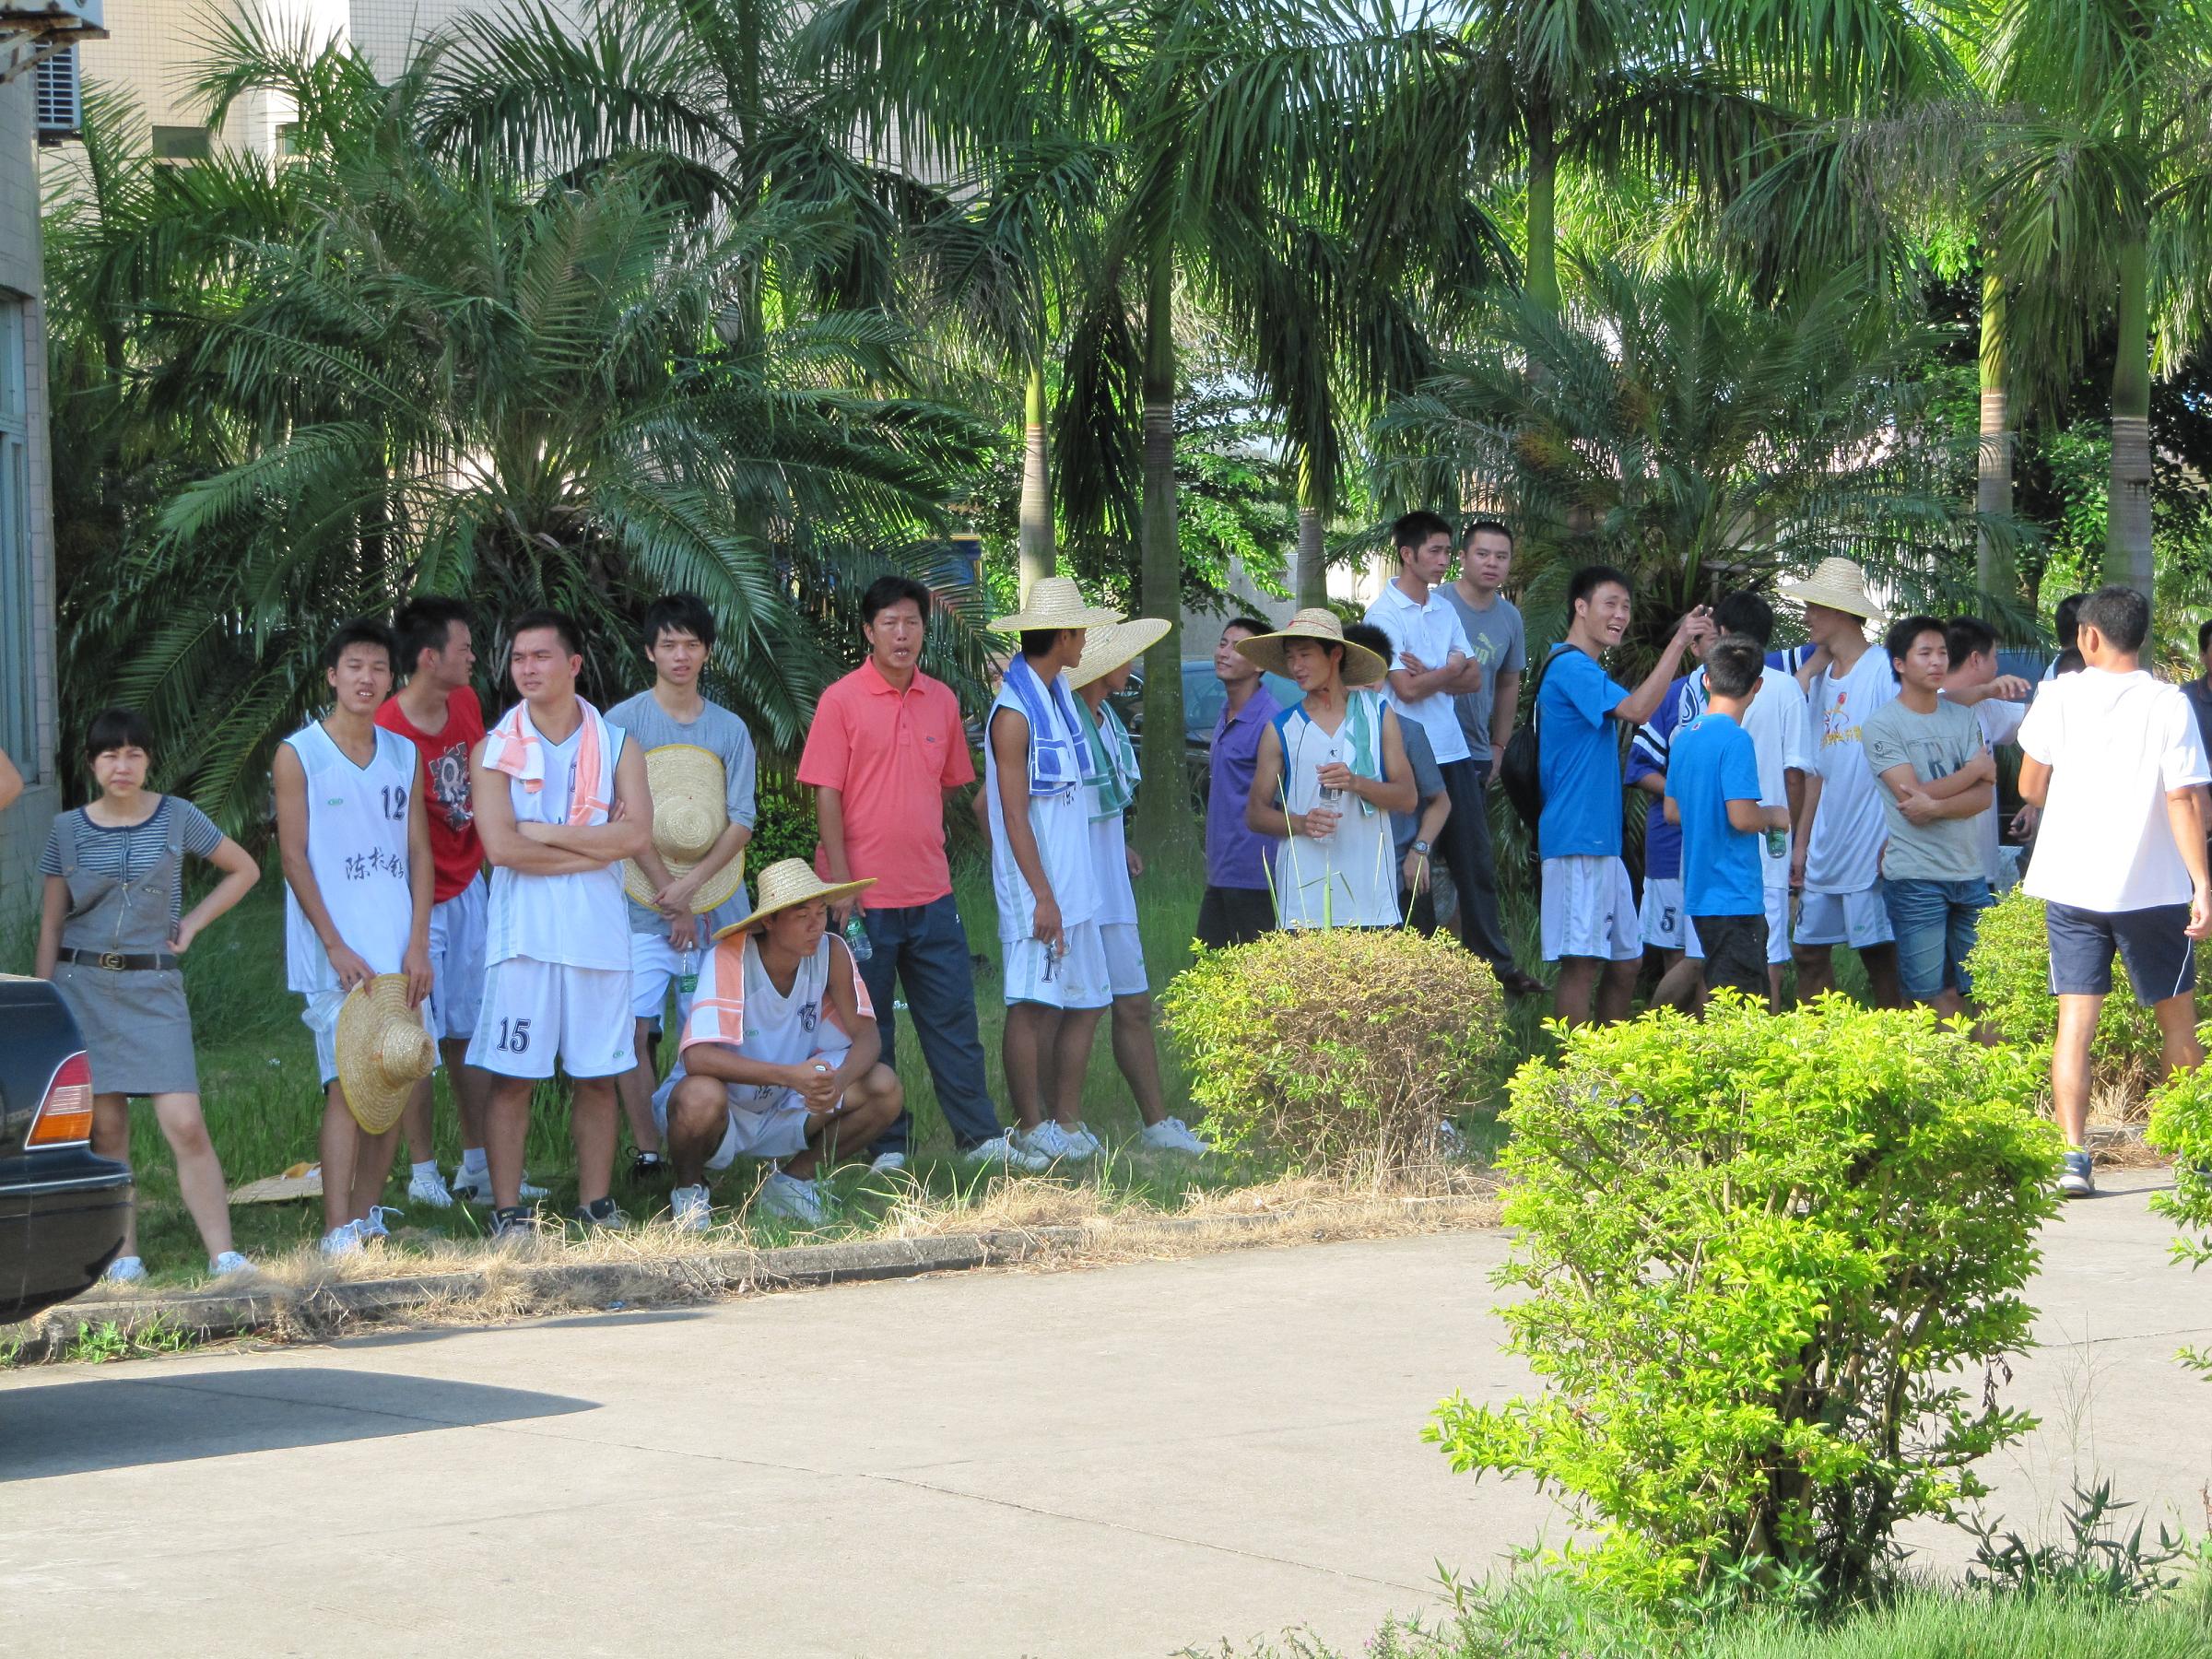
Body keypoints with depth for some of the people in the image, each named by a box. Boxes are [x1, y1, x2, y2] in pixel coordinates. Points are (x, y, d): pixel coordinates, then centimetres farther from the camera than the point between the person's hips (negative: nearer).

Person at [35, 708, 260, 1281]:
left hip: (153, 987, -1)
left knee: (185, 1125, -11)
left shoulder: (177, 818, 2)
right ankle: (123, 1256, 7)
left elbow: (244, 869, 15)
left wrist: (192, 923, 5)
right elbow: (51, 924, 9)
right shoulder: (68, 830, 5)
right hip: (82, 986, 1)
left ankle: (223, 1255, -10)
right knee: (106, 1127, 0)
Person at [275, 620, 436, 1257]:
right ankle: (338, 1232, -14)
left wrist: (418, 945, 0)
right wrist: (336, 948, -11)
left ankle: (368, 1214, 14)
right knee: (347, 1082, -12)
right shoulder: (298, 754, -1)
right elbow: (294, 856, -4)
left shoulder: (404, 754, 12)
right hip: (336, 954, -5)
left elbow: (419, 851, 11)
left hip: (400, 949, 5)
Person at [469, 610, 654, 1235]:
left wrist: (546, 833, -9)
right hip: (523, 932, -2)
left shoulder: (617, 745, 8)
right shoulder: (495, 749, 3)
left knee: (598, 1076, 6)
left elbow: (637, 836, -7)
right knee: (512, 1077, -2)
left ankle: (595, 1204, 15)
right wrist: (595, 846, -8)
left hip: (599, 931, 2)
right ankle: (507, 1212, 3)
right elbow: (502, 846, -11)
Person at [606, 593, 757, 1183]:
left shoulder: (730, 729, 10)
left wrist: (692, 885, -12)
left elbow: (741, 822, 3)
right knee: (633, 1030, -10)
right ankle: (647, 1152, -3)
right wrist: (669, 896, -10)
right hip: (641, 908, -2)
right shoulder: (624, 720, 3)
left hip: (718, 906, 2)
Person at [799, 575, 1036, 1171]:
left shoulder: (942, 700, 8)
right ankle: (886, 1146, 11)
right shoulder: (841, 701, -6)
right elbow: (826, 795, -8)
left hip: (930, 892, 4)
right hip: (865, 894, -4)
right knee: (869, 1028, 3)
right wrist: (842, 881, -13)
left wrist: (913, 827, 11)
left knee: (953, 1017, 6)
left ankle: (980, 1137, 12)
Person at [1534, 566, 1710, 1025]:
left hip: (1603, 844, 11)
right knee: (1582, 964, -10)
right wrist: (1677, 643, -22)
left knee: (1624, 962, 13)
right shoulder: (1570, 667, -12)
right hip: (1576, 843, -11)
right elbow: (1637, 709, -23)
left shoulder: (1584, 669, 22)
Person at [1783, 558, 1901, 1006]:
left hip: (1873, 851, -8)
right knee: (1808, 950, 7)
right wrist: (1801, 841, 16)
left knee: (1879, 953, -4)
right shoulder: (1821, 681, 16)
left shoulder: (1885, 671, -8)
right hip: (1825, 852, 8)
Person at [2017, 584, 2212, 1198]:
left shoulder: (2060, 695, -1)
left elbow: (2031, 787, 6)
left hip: (2071, 883, 1)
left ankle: (2074, 1156, -10)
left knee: (2076, 1022, 1)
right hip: (2152, 887, -1)